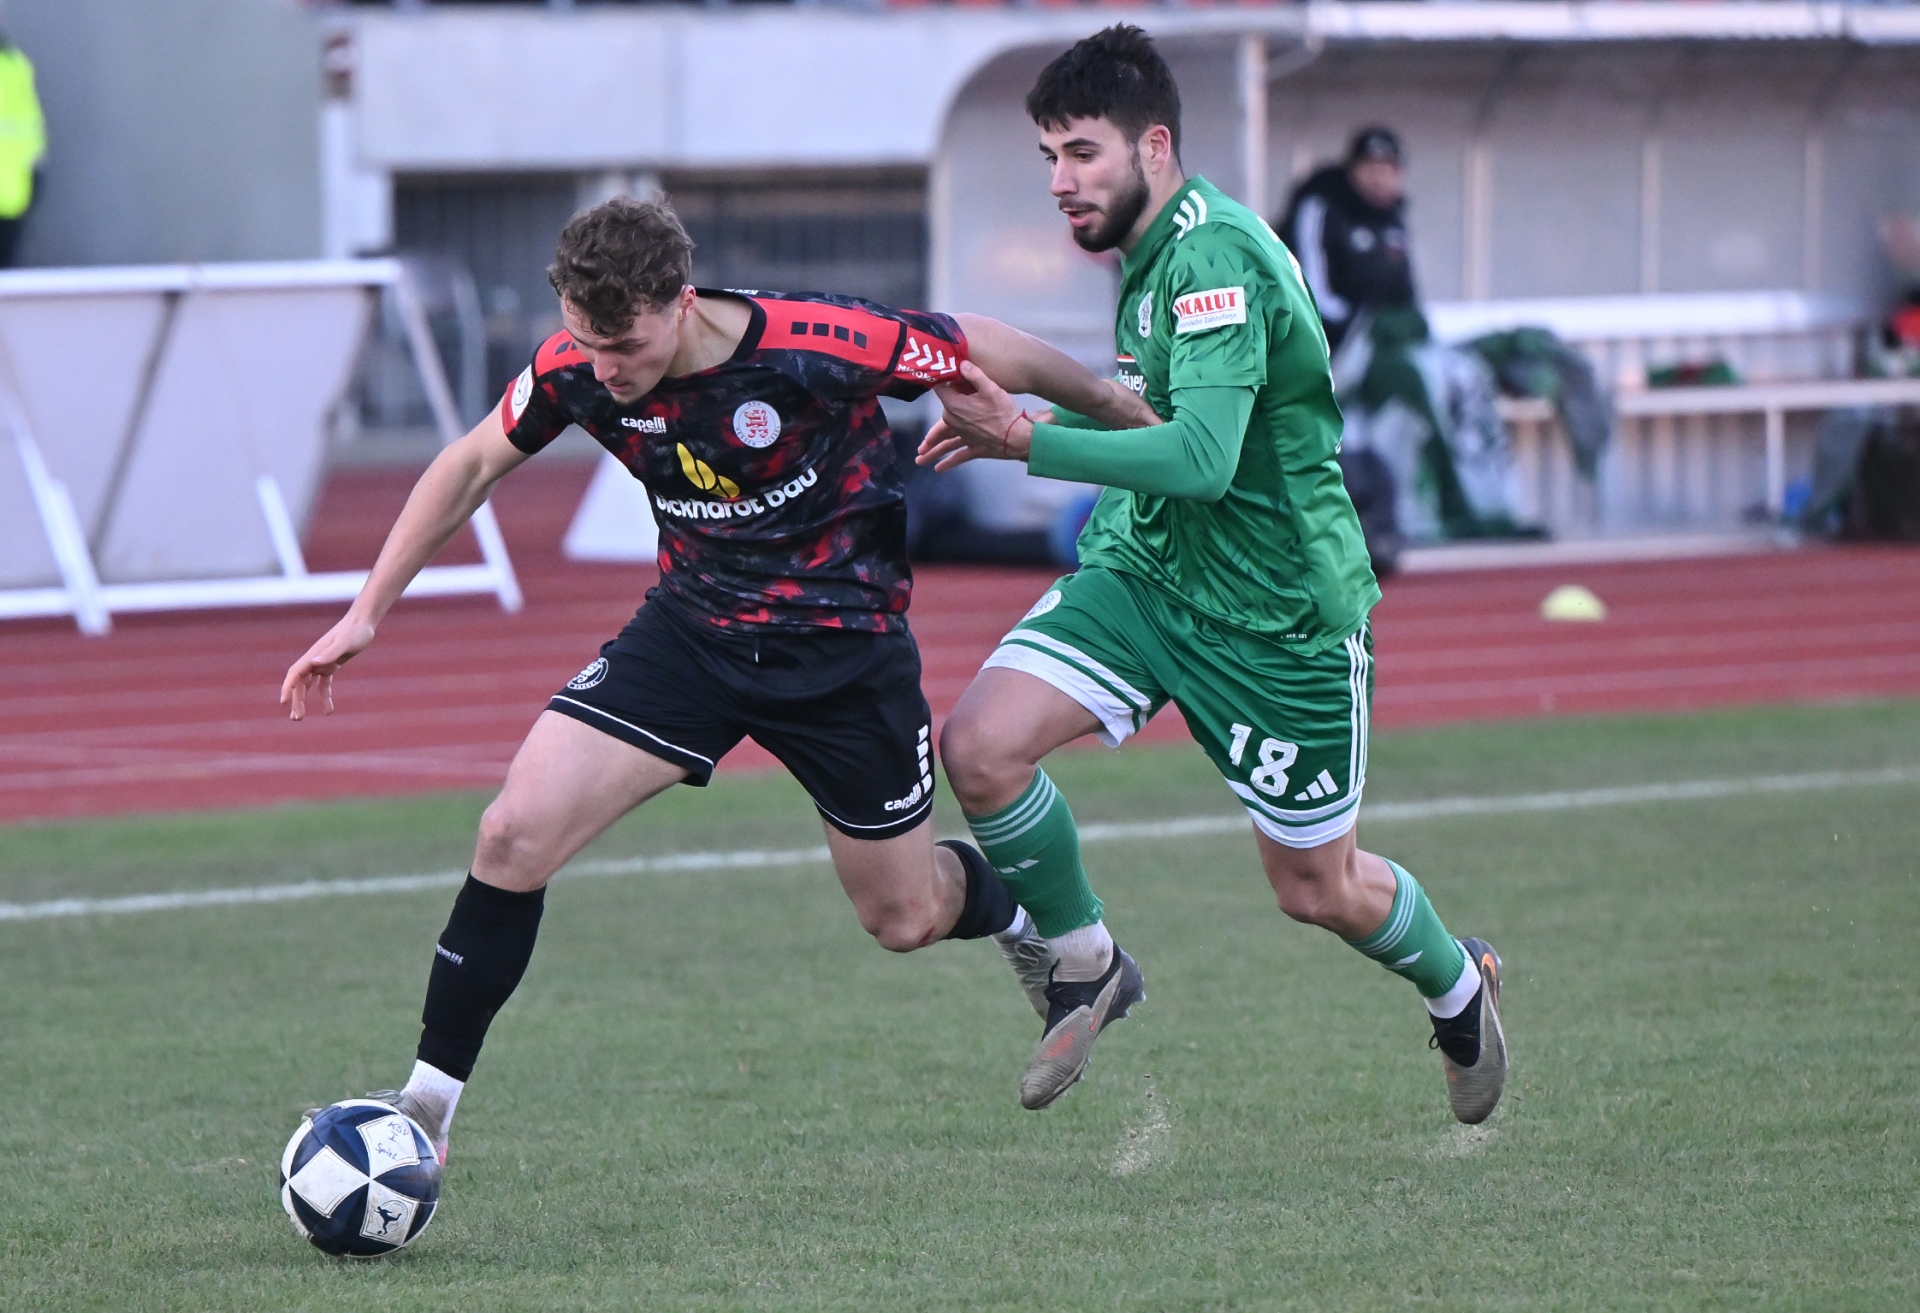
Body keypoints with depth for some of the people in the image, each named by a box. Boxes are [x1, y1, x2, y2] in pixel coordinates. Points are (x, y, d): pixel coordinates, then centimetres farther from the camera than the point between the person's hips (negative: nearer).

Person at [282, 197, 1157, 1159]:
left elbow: (985, 352, -13)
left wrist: (1125, 414, 1)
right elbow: (470, 467, 2)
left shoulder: (819, 346, -29)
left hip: (842, 644, -3)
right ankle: (426, 1107, -6)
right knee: (515, 835, -16)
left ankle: (1023, 913, 47)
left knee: (905, 920, 10)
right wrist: (365, 614, 1)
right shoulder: (574, 370, -16)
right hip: (693, 626, 3)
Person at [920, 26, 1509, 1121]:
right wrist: (1021, 421, 5)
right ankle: (1088, 968, 6)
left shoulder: (1217, 257, -24)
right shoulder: (1152, 252, 4)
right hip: (1145, 569, 7)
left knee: (1319, 889, 8)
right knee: (981, 744, -16)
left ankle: (1458, 983, 41)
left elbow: (1202, 455, -34)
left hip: (1281, 611, -7)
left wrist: (1030, 441, -36)